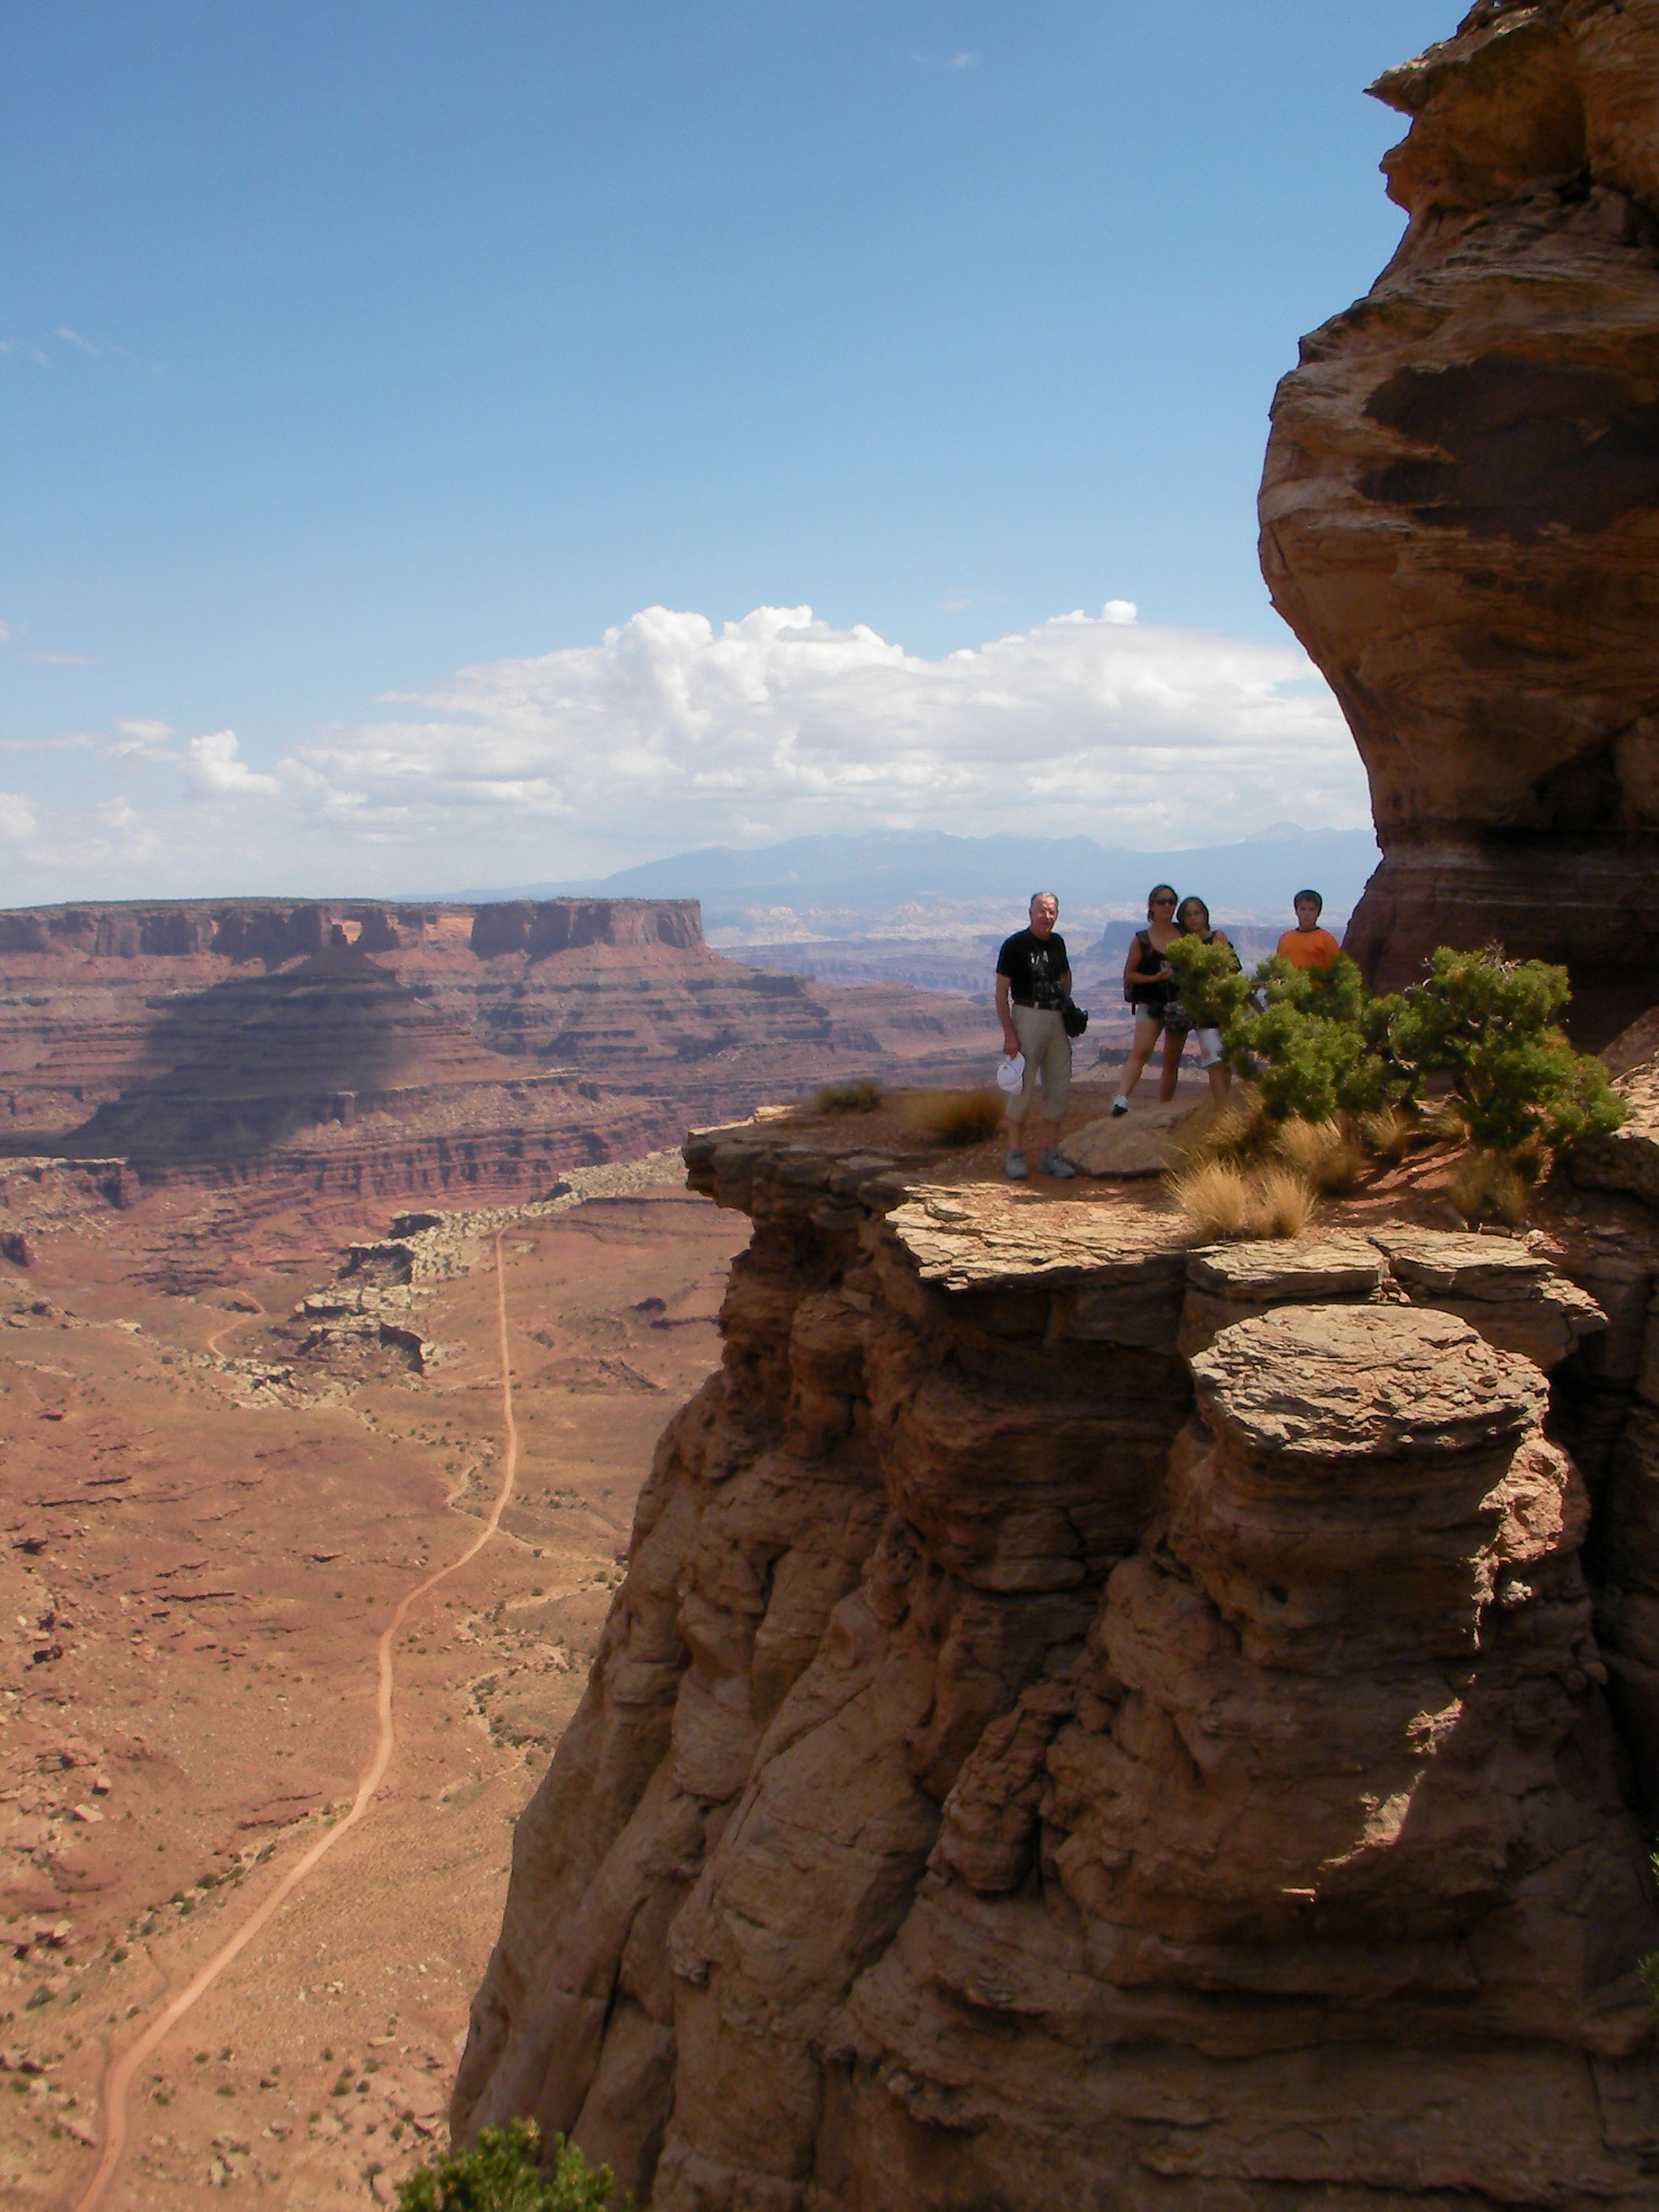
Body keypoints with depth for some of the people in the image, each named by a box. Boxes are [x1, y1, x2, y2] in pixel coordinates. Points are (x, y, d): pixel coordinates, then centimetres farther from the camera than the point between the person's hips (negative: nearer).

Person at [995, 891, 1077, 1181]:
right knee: (1024, 1087, -6)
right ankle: (1015, 1154, 5)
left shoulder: (1057, 942, 11)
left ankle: (1051, 1155, 13)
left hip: (1057, 1019, 6)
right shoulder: (1015, 945, -8)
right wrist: (1009, 1034, -16)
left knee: (1059, 1088, 5)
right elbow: (1001, 992, -10)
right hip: (1028, 1017, -6)